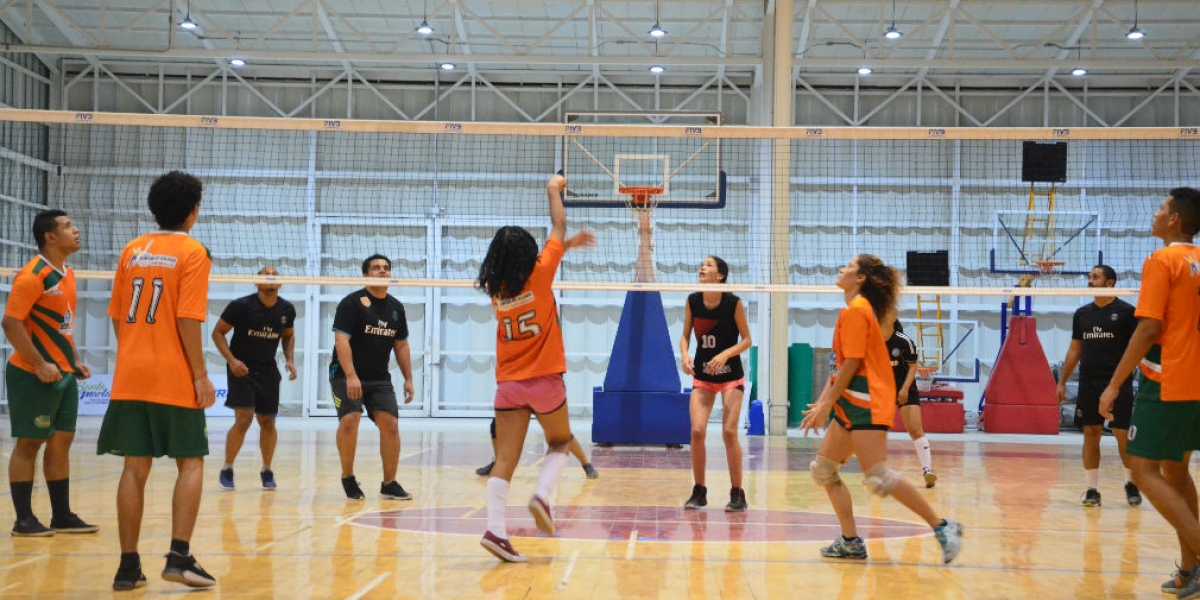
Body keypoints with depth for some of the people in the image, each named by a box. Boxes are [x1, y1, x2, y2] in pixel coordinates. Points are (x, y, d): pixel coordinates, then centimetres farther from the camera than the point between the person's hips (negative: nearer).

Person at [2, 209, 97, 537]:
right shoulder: (33, 275, -15)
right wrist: (40, 365, -23)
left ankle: (62, 516, 16)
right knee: (29, 443, -2)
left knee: (62, 441, 10)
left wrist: (74, 360, 14)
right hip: (33, 375, -8)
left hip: (63, 374, 8)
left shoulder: (67, 274, 12)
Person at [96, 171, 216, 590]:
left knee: (135, 467, 6)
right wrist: (201, 376, -9)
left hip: (130, 377, 5)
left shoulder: (132, 251, 11)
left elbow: (117, 317, 12)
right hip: (174, 379, -5)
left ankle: (128, 566, 5)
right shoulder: (192, 253, -6)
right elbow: (188, 320, -13)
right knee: (190, 464, 5)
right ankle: (179, 556, -6)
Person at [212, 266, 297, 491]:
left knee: (268, 422, 5)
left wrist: (290, 360, 0)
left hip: (268, 370, 4)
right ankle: (227, 470, 2)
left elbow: (288, 336, 16)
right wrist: (232, 360, -19)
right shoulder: (241, 305, -15)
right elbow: (218, 332, -7)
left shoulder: (287, 310, -2)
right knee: (244, 418, -15)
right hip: (241, 368, -4)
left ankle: (267, 470, 24)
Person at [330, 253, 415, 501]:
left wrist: (408, 379, 10)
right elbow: (341, 340, -16)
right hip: (346, 376, -5)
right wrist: (351, 376, -26)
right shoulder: (351, 303, -9)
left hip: (380, 378, 5)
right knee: (350, 420, -21)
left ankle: (389, 483, 6)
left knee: (390, 424, -6)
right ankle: (348, 478, -1)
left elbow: (401, 345, 17)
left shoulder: (396, 307, 9)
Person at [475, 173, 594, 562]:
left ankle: (495, 529, -13)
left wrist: (569, 244, 29)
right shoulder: (538, 276, -8)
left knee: (505, 460, -1)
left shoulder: (495, 288, 5)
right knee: (560, 444, 18)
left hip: (508, 384, 3)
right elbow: (558, 227, 5)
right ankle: (542, 496, -6)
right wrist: (554, 190, 18)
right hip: (544, 380, -3)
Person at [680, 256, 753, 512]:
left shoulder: (734, 303, -13)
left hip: (731, 377, -3)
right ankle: (699, 492, 5)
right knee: (697, 431, -9)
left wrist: (725, 355, -23)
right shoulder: (692, 301, -3)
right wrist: (684, 354, -15)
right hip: (702, 376, 3)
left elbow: (747, 339, -8)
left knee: (729, 432, -10)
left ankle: (738, 494, 2)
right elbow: (685, 336, 5)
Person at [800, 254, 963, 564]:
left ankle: (942, 527, -9)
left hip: (866, 403, -10)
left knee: (877, 477, -15)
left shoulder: (855, 311, -12)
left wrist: (826, 406, -14)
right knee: (823, 469, 8)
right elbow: (841, 365, 20)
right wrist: (823, 400, 15)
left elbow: (851, 364, -17)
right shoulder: (856, 310, 18)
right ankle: (851, 541, 10)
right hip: (853, 404, 10)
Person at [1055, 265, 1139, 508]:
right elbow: (1074, 350, 16)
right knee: (1091, 435, 2)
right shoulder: (1082, 314, 11)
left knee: (1123, 435, -2)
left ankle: (1132, 484, 18)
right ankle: (1092, 489, 7)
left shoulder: (1126, 312, -2)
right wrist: (1062, 382, 12)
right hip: (1088, 384, 4)